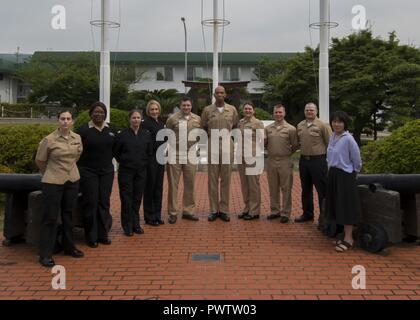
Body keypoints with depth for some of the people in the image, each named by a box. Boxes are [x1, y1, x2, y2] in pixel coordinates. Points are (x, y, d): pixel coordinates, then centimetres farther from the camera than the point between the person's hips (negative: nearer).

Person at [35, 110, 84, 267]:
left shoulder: (77, 138, 1)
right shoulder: (49, 140, -12)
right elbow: (39, 161, -1)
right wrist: (50, 173, 11)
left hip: (73, 181, 5)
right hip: (53, 183, -4)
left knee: (68, 215, 16)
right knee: (50, 217, 1)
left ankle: (69, 246, 31)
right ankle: (45, 254, 9)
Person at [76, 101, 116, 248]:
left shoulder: (111, 129, 6)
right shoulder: (83, 130, -6)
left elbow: (115, 148, 15)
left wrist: (108, 161, 10)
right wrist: (80, 166, -6)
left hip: (106, 171, 4)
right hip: (88, 171, -4)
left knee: (104, 203, 8)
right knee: (90, 203, 0)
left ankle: (103, 234, 19)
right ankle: (91, 237, 11)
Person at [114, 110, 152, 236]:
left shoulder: (146, 134, 4)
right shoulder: (122, 135, -5)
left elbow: (150, 152, 13)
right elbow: (116, 152, 4)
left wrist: (144, 163, 8)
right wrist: (123, 162, 5)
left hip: (141, 171, 3)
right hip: (126, 171, -2)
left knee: (137, 198, 8)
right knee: (126, 198, 1)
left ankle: (136, 224, 20)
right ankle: (127, 226, 10)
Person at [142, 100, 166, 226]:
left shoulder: (161, 123, 14)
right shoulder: (145, 123, -9)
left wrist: (164, 153, 11)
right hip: (150, 159, -7)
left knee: (159, 187, 11)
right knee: (150, 187, 1)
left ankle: (157, 215, 21)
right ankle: (149, 217, 10)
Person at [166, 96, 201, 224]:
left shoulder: (197, 119, 6)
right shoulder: (172, 119, 0)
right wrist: (167, 152, 5)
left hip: (191, 156, 3)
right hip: (175, 155, -2)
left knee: (190, 184, 9)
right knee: (173, 184, 3)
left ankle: (188, 210, 21)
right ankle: (173, 212, 11)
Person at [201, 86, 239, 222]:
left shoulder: (232, 109, 5)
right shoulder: (207, 110, 3)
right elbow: (203, 127, 14)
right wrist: (211, 136, 9)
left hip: (227, 145, 1)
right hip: (212, 145, 0)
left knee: (226, 178, 4)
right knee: (212, 178, 2)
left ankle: (224, 209, 11)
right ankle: (213, 210, 9)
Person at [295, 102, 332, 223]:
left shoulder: (323, 125, -8)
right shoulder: (300, 126, 10)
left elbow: (330, 144, -8)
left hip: (318, 160, -6)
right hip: (303, 160, 6)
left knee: (322, 190, -1)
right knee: (306, 189, 16)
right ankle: (307, 214, 28)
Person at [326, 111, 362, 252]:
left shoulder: (348, 139, -15)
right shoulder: (332, 137, 6)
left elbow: (357, 160, -9)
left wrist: (354, 172, 3)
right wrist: (331, 169, 14)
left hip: (345, 175, -7)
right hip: (333, 174, 8)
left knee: (346, 207, -1)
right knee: (337, 206, 12)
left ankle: (348, 239, 8)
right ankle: (346, 236, 22)